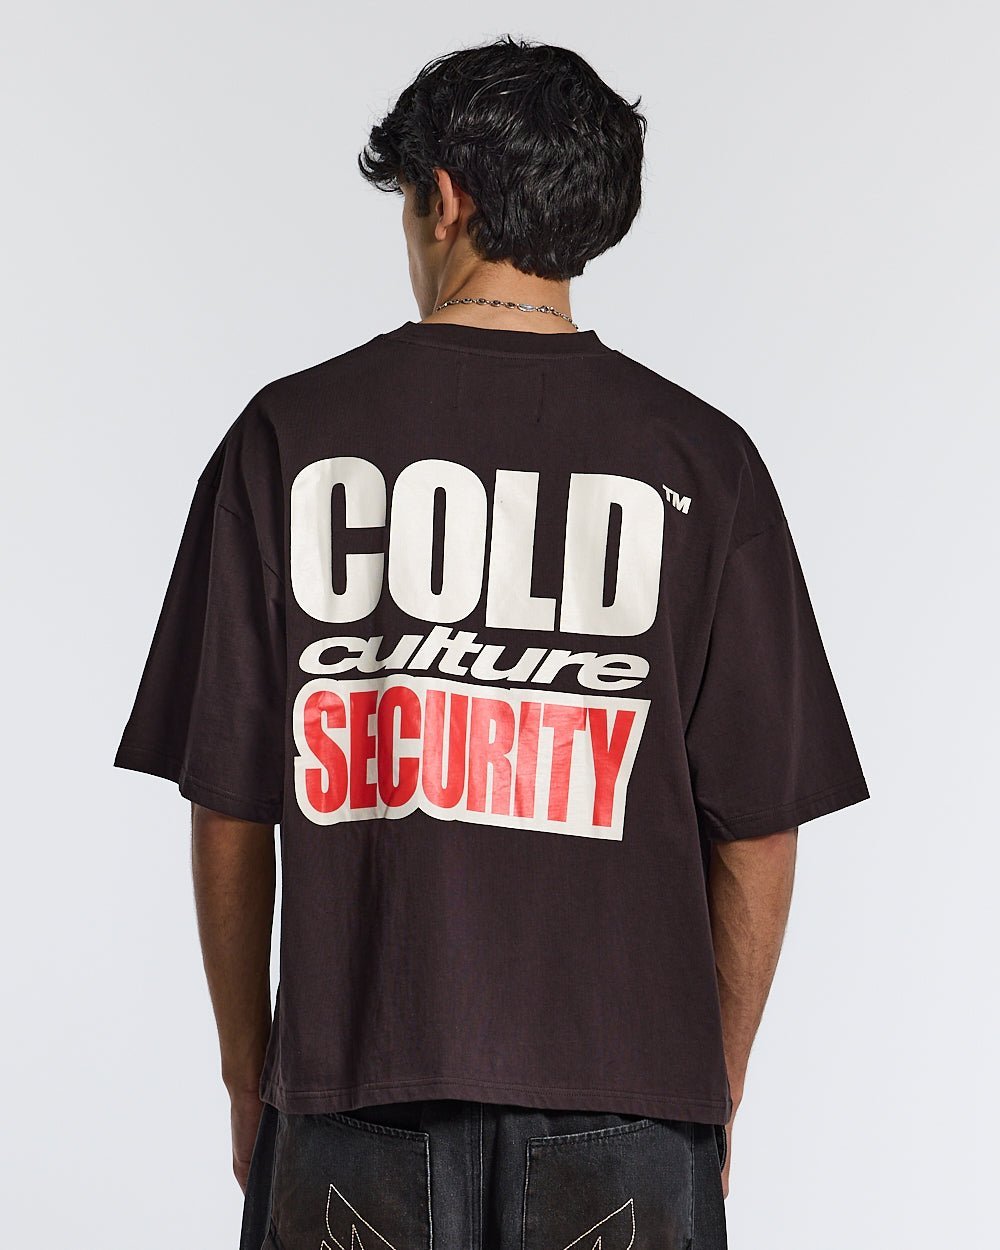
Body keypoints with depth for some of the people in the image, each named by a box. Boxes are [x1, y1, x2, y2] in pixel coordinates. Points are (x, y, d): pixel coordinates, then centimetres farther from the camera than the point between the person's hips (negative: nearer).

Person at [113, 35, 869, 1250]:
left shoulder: (290, 433, -1)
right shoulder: (701, 458, -2)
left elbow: (228, 808, 1)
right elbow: (758, 826, -1)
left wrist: (249, 1076, 12)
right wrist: (716, 1097, 12)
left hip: (352, 1081, 1)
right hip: (627, 1092, 0)